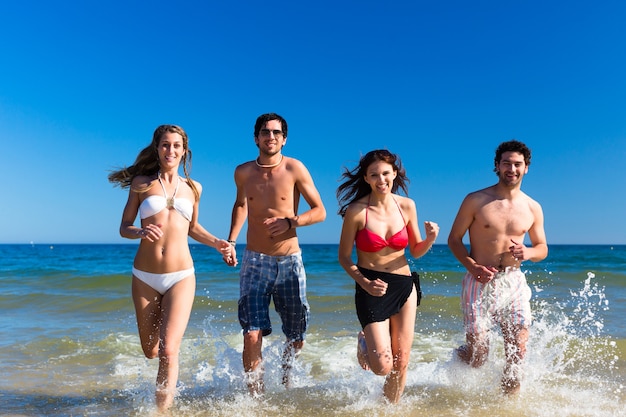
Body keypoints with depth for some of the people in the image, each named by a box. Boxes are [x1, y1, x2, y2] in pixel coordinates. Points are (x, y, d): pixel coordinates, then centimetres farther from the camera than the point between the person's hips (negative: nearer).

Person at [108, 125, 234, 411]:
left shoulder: (193, 188, 7)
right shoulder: (141, 182, 2)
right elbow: (124, 228, 3)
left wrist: (217, 243, 4)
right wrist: (141, 232, -19)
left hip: (181, 277, 0)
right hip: (144, 277, 1)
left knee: (168, 350, -14)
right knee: (150, 351, 16)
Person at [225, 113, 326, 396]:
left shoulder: (295, 169, -6)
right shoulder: (243, 172, 3)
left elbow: (320, 211, -3)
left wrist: (291, 222, -20)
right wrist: (231, 240, 12)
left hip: (290, 262, 0)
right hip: (255, 261, 1)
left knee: (296, 339, 12)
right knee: (252, 336, -11)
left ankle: (285, 378, 42)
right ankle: (256, 398, 5)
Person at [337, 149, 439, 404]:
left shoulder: (406, 206, -1)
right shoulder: (356, 211, -12)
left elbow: (415, 251, 9)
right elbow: (344, 257, -5)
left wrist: (430, 239, -12)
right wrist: (365, 283, -18)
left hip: (404, 287, 4)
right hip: (371, 289, -3)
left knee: (401, 362, 9)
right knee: (383, 366, -7)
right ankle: (365, 342, 27)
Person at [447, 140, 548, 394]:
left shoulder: (533, 208, 5)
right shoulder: (475, 201, -6)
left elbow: (542, 248, 14)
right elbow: (454, 239, -1)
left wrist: (529, 253, -10)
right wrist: (472, 266, -18)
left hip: (514, 283, 3)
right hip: (480, 282, -3)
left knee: (517, 353, 3)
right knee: (477, 357, -1)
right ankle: (460, 354, 35)